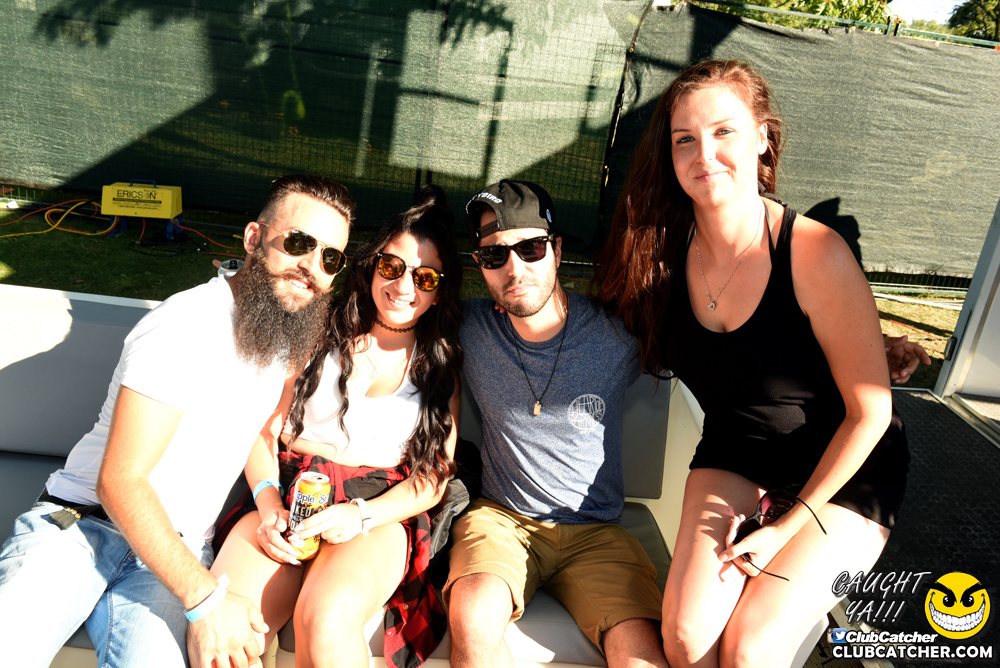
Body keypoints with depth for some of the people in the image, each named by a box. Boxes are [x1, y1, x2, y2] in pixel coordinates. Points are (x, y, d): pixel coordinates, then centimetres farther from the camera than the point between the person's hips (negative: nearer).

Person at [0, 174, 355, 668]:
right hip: (79, 522, -4)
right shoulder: (185, 329, -16)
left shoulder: (294, 338, 5)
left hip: (174, 552, 5)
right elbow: (119, 481, -19)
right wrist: (205, 599, -24)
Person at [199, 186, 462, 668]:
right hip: (289, 496, 1)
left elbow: (434, 478, 4)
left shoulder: (443, 366, 10)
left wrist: (359, 515, -12)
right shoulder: (319, 335, 11)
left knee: (324, 618, -31)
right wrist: (269, 502, -11)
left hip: (380, 515, 0)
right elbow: (261, 429, 7)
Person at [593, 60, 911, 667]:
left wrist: (787, 528, -12)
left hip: (842, 477, -3)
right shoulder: (665, 250, -12)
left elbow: (870, 412, -16)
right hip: (732, 462, 3)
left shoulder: (817, 255, -25)